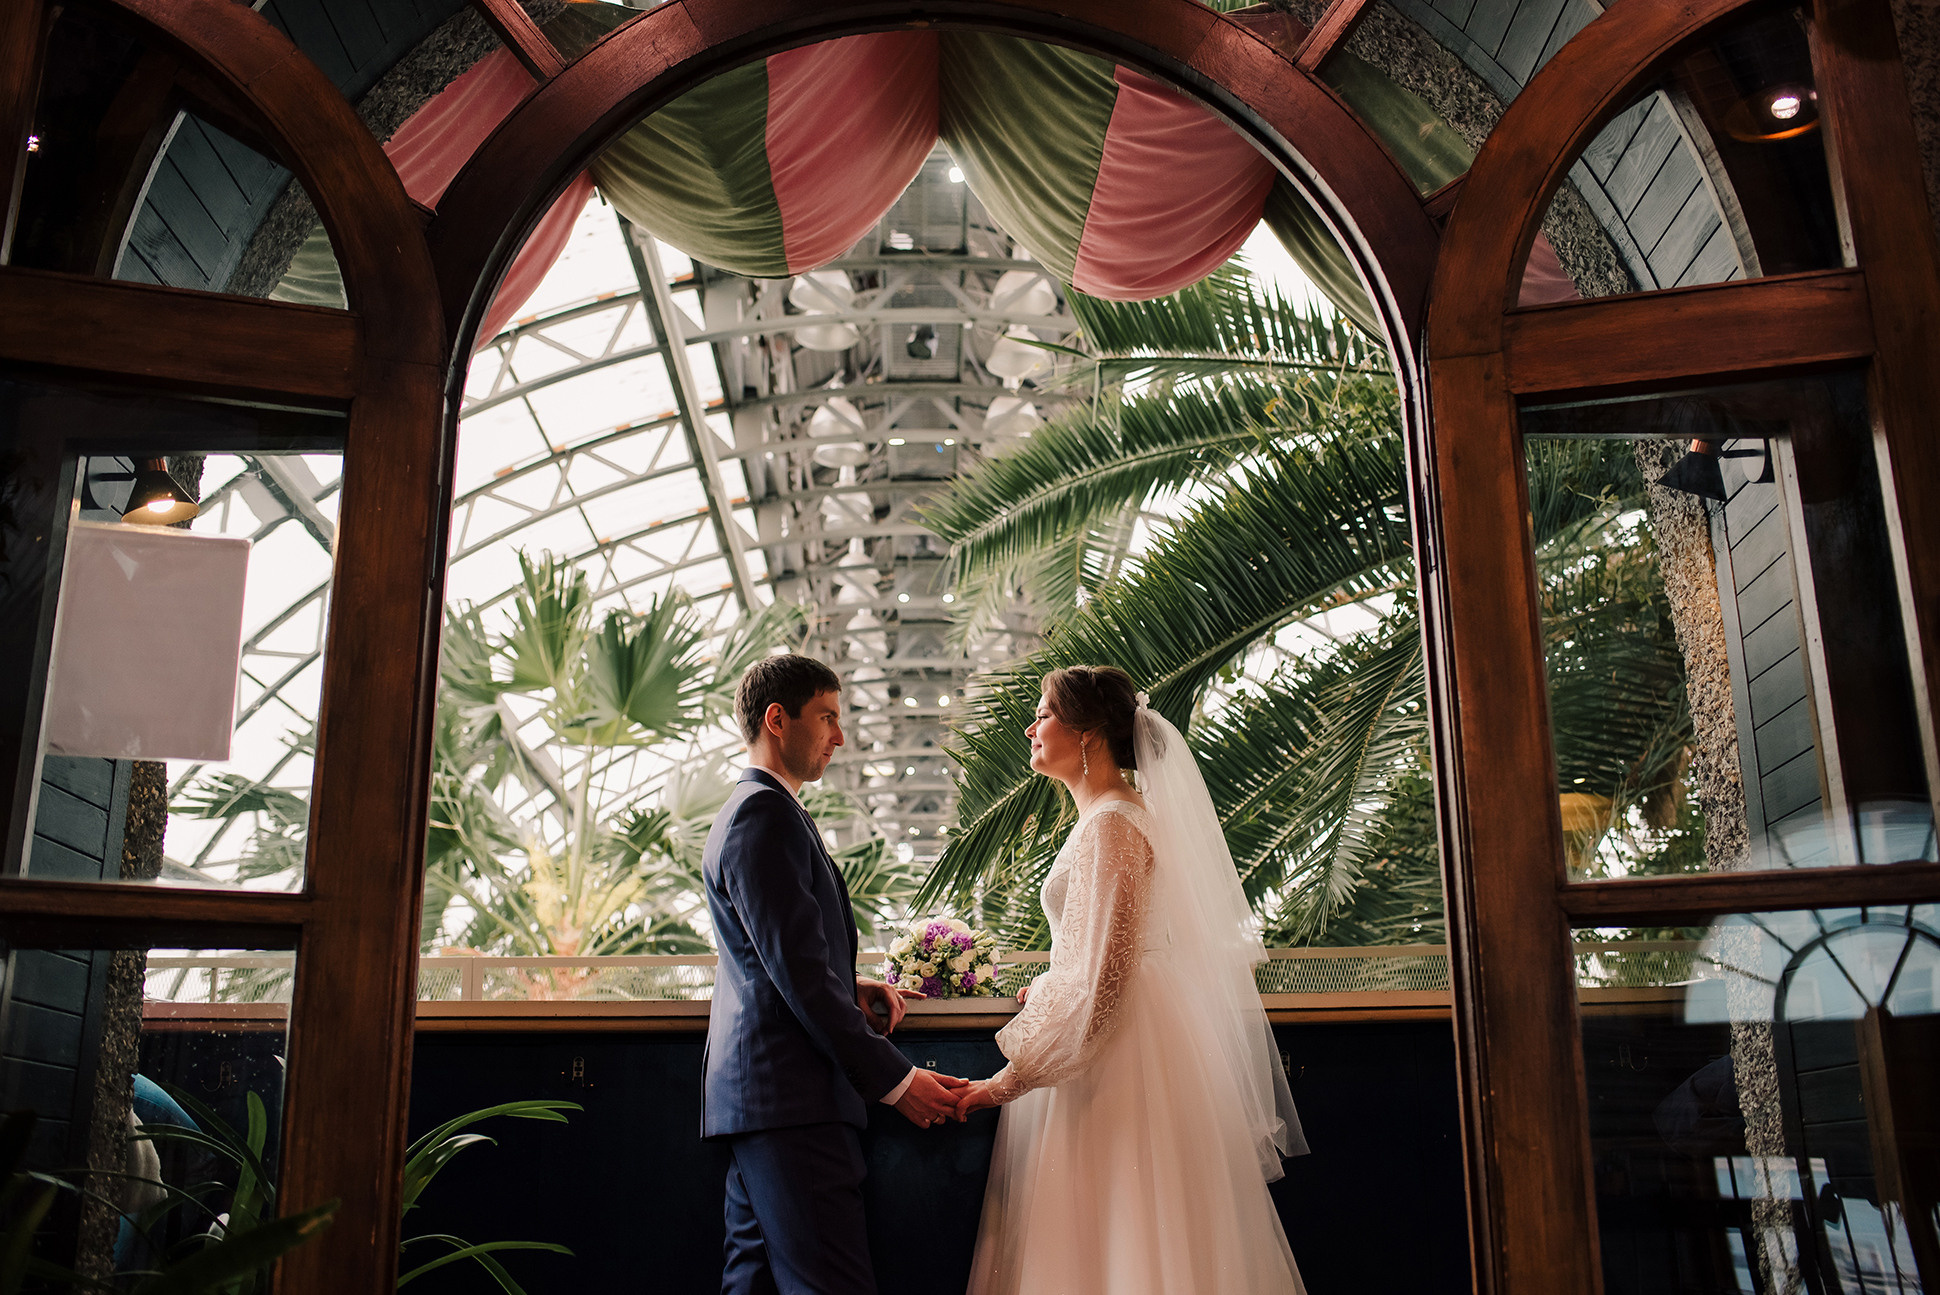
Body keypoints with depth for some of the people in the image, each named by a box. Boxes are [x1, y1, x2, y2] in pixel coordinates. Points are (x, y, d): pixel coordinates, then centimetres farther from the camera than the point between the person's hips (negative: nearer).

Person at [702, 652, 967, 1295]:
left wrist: (852, 988, 9)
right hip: (789, 1099, -11)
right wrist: (895, 1080, -15)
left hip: (757, 1093, 11)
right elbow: (799, 975, -19)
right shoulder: (764, 815, -12)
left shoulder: (754, 811, 22)